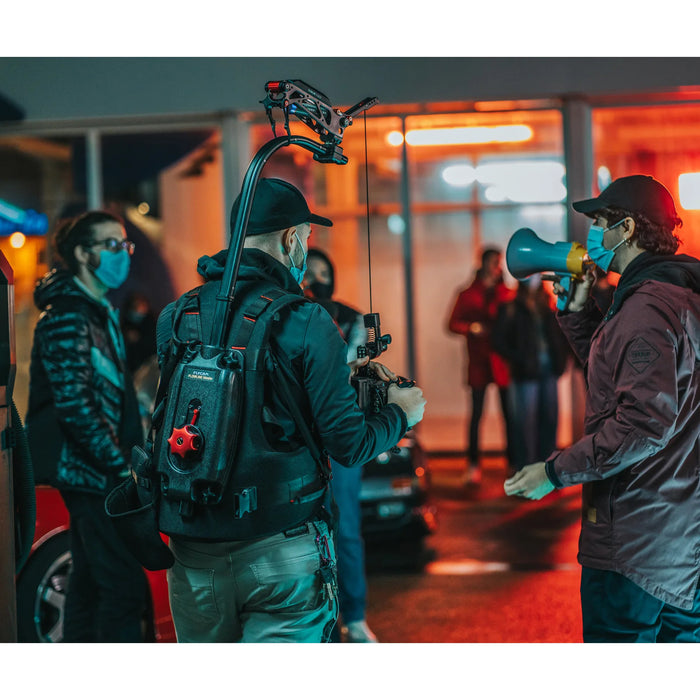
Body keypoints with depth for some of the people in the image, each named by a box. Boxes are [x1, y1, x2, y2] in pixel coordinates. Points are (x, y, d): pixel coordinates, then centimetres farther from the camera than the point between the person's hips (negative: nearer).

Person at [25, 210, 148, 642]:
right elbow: (75, 405, -23)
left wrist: (132, 456, 16)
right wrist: (122, 466, -20)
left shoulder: (100, 313, 17)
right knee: (124, 585, -12)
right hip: (91, 472, -10)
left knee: (90, 583, 15)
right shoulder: (66, 317, -15)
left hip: (93, 472, 10)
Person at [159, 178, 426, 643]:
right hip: (281, 552, -4)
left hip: (195, 556, 4)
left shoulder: (174, 319, 4)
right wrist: (401, 414, 11)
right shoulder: (306, 322, -10)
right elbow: (348, 445, -11)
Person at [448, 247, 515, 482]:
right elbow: (453, 324, 6)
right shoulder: (468, 295, 8)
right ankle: (473, 465, 4)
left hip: (503, 362, 1)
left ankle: (513, 463, 6)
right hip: (479, 363, -1)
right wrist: (472, 328, -11)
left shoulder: (507, 295, 12)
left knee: (509, 414, -1)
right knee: (476, 414, -1)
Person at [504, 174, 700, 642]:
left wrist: (556, 471, -21)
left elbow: (646, 422, -27)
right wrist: (579, 310, 14)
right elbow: (617, 373, 24)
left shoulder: (647, 306, -20)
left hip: (637, 542, -10)